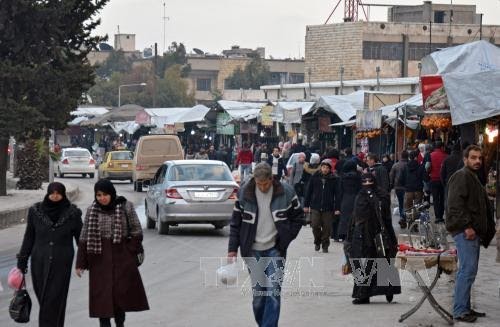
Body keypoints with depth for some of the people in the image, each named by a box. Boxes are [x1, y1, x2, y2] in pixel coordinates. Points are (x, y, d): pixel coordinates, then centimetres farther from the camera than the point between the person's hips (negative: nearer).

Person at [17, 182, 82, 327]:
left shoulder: (72, 213, -4)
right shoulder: (35, 211, 0)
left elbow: (80, 238, 4)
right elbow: (28, 238, 6)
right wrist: (22, 262, 5)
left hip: (61, 264, -2)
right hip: (39, 262, 2)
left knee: (54, 301, -8)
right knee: (43, 299, 9)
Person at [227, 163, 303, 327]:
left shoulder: (286, 192, -7)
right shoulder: (244, 193, -5)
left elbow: (298, 217, 6)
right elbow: (236, 222, 3)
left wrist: (285, 239, -4)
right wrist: (232, 249, -1)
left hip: (275, 249, -1)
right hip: (253, 250, 1)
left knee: (273, 292, -9)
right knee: (258, 292, 2)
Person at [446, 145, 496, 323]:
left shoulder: (473, 178, 23)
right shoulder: (461, 176, -9)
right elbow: (455, 204, -20)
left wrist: (486, 230, 19)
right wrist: (467, 226, -24)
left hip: (473, 232, 10)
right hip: (465, 231, -10)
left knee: (469, 270, 12)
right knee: (467, 270, -12)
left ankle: (465, 307, 18)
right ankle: (460, 310, -10)